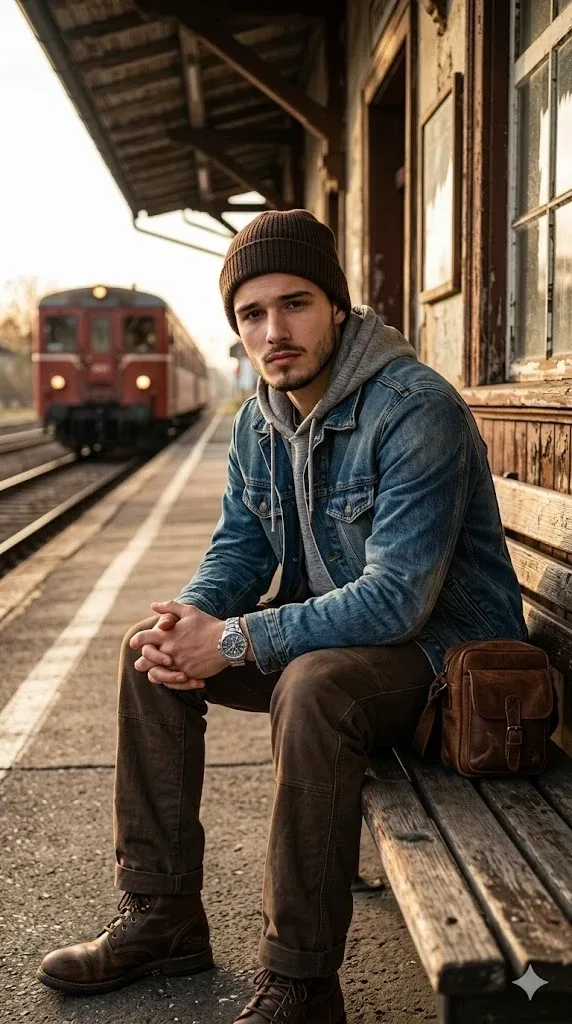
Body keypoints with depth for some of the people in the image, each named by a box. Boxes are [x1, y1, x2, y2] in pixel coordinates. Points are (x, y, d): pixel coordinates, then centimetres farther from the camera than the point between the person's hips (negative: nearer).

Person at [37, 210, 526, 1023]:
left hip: (445, 651, -8)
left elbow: (395, 599, -30)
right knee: (150, 650, 1)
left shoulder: (417, 411, -24)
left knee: (312, 684, -37)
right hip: (333, 635, 8)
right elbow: (238, 551, 9)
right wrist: (189, 621, -15)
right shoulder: (257, 423, 2)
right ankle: (161, 918, 8)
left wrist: (233, 641, -28)